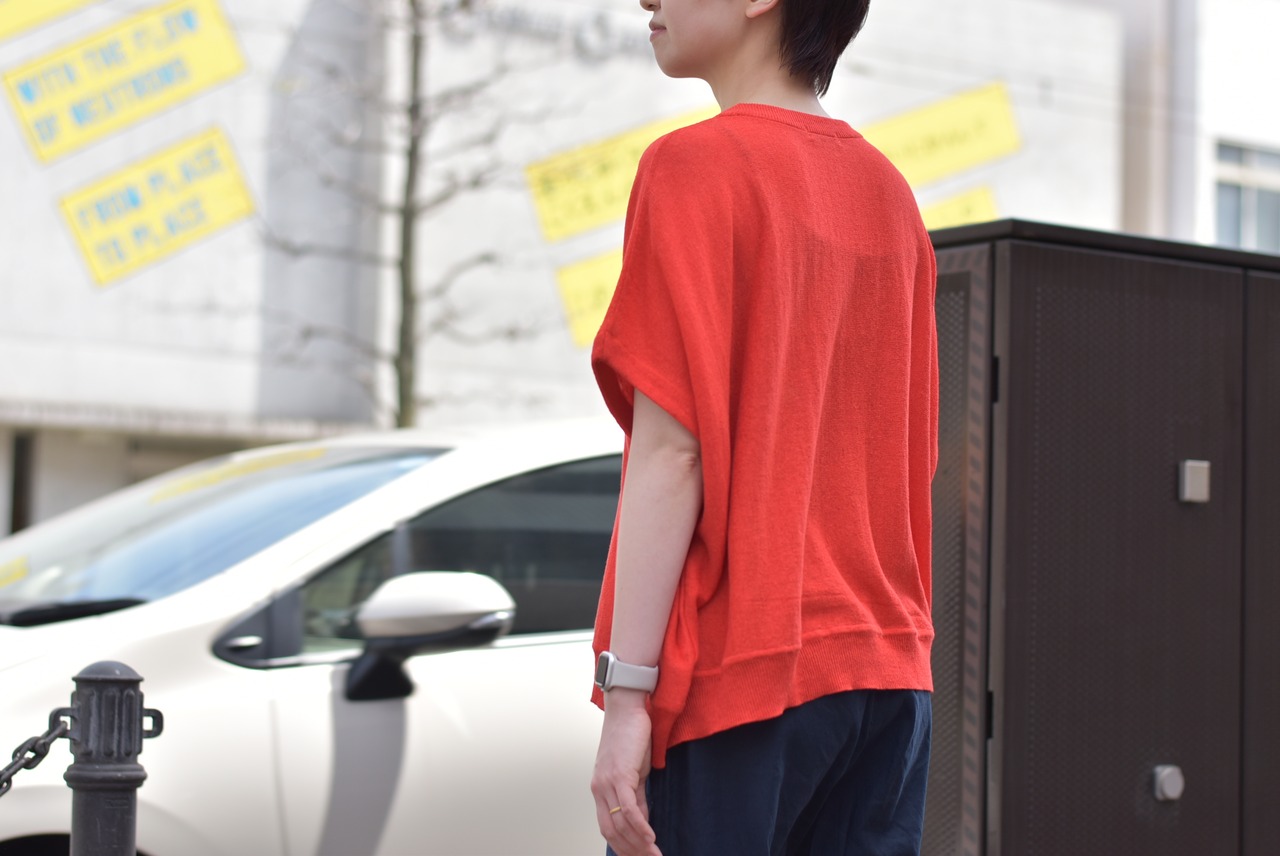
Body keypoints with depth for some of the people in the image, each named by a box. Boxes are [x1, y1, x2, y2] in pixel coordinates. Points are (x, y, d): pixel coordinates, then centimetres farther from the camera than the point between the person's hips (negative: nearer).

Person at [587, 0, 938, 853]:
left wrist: (626, 692, -13)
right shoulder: (887, 190, 14)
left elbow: (671, 448, -13)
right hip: (890, 676, 7)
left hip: (734, 682, -7)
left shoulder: (695, 166, -7)